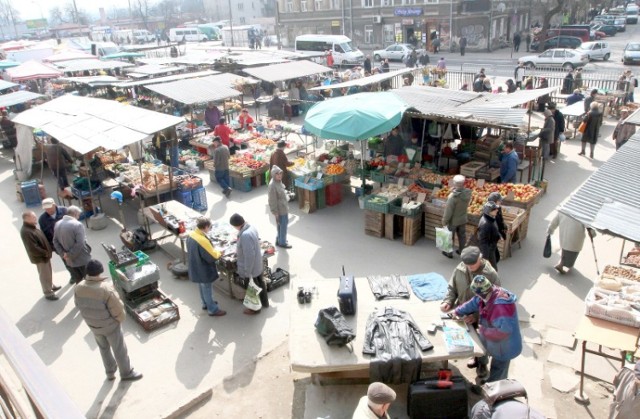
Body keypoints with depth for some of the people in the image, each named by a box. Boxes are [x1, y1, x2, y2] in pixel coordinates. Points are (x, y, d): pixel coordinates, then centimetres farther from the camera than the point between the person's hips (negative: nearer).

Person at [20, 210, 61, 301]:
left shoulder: (32, 227, 4)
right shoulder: (25, 232, -27)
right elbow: (33, 248, -29)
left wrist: (48, 251, 8)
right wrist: (45, 253, -20)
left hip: (45, 255, 9)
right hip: (40, 257, -9)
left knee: (49, 272, 25)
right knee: (44, 275, 5)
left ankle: (51, 286, 43)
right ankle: (48, 293, 18)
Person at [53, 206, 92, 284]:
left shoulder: (57, 224, 4)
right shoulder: (78, 225, -18)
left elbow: (55, 241, 6)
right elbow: (80, 243, -24)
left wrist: (63, 254, -1)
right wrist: (70, 255, -16)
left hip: (69, 261, 6)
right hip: (83, 260, -6)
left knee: (79, 282, 16)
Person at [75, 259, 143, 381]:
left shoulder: (79, 289, -17)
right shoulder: (106, 290, -34)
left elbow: (79, 307, 1)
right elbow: (118, 311, -25)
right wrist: (121, 319, -3)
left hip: (93, 326, 5)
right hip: (111, 325, -5)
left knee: (104, 348, 28)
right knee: (119, 350, 17)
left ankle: (110, 372, 46)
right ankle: (126, 373, 36)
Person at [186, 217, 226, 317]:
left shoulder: (191, 235, -7)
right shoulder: (202, 240, -35)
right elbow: (212, 257, -27)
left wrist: (213, 251, 7)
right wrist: (218, 253, -6)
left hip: (196, 268, 8)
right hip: (203, 270, -8)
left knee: (202, 287, 27)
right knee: (207, 289, 10)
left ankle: (206, 304, 47)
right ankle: (213, 310, 27)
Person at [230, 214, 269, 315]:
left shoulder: (245, 235, -34)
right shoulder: (251, 227, -6)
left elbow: (249, 255, -32)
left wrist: (247, 272, -23)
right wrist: (239, 249, 25)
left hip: (251, 268, -8)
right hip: (258, 264, 8)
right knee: (261, 284, 27)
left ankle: (255, 308, 36)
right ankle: (265, 302, 48)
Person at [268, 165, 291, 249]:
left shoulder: (279, 181, 2)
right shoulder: (272, 185, -26)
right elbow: (272, 201, -22)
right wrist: (275, 213, -18)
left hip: (284, 208, 9)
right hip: (280, 210, -9)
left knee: (285, 223, 23)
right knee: (282, 226, 6)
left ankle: (279, 239, 40)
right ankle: (282, 243, 24)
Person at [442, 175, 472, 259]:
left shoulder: (453, 196, -33)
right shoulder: (468, 193, -15)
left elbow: (448, 211, -25)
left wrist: (444, 221, -11)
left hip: (453, 220, -5)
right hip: (463, 219, 5)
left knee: (450, 236, 16)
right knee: (462, 235, 23)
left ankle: (449, 253, 32)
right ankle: (461, 251, 41)